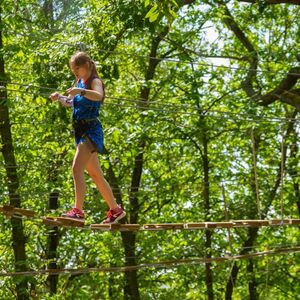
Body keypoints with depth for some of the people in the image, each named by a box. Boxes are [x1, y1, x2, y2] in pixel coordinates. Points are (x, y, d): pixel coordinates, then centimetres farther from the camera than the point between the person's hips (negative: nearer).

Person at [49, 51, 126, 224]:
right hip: (80, 132, 10)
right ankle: (116, 210, 24)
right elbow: (72, 103, 30)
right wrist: (60, 98, 10)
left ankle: (78, 210, -29)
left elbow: (98, 95, -32)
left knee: (77, 167, -23)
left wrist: (81, 91, -48)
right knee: (96, 174, 14)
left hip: (91, 130, -10)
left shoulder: (95, 81, -9)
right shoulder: (79, 83, 16)